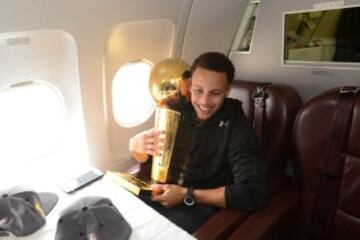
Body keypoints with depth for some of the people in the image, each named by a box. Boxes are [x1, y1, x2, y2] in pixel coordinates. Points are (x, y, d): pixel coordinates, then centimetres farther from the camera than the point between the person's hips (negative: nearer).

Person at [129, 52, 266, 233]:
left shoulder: (238, 129, -13)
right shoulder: (180, 111, 1)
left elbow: (253, 194, -21)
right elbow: (145, 160, 9)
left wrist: (187, 195, -21)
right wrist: (136, 145, -16)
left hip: (201, 207, -4)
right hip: (162, 193, 5)